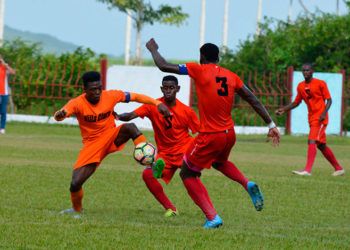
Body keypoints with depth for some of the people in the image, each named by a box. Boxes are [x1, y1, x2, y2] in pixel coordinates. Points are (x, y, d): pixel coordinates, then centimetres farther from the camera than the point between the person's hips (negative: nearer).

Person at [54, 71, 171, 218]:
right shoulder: (78, 103, -16)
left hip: (112, 137, 0)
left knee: (130, 127, -34)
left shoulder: (110, 96, -9)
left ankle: (153, 165, -42)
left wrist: (157, 103, -14)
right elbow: (59, 116, -33)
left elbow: (136, 97, -2)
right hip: (92, 145, 0)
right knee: (75, 183, -13)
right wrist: (59, 115, -58)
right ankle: (76, 210, 20)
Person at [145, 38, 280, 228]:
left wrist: (153, 49, 13)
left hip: (209, 136, -6)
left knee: (187, 174, 12)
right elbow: (254, 101, 7)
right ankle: (248, 185, 9)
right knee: (219, 162, 37)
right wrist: (271, 125, 13)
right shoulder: (231, 76, 6)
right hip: (229, 134, 6)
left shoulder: (199, 70, -9)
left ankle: (212, 218, 0)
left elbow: (163, 66, -6)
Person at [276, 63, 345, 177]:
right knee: (321, 145, 13)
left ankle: (307, 170, -29)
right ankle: (339, 168, 26)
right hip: (311, 119, 7)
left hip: (320, 118, -7)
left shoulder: (320, 84, -7)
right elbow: (296, 102, 17)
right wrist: (283, 109, 4)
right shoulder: (300, 86, 10)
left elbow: (329, 100, -6)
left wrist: (324, 113, -21)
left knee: (312, 141, -21)